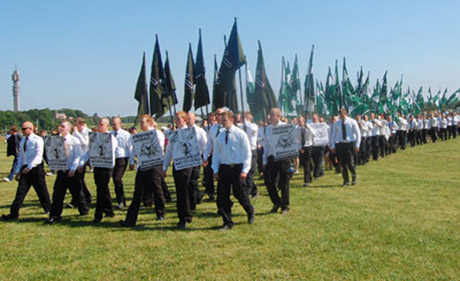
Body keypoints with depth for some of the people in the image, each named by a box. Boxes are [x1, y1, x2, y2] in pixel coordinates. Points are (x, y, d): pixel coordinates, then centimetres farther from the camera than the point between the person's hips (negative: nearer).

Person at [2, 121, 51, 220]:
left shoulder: (37, 140, -9)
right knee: (20, 191, 0)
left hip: (36, 168, -5)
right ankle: (14, 213, -1)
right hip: (25, 169, 5)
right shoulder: (22, 141, 12)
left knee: (42, 190, 6)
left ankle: (48, 209, 25)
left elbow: (38, 156, -16)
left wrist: (29, 167, -23)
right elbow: (21, 156, 18)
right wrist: (18, 170, 14)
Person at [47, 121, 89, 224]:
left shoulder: (74, 140, -4)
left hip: (72, 171, -3)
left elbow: (78, 156, -8)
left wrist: (73, 169, -14)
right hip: (61, 170, 3)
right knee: (57, 193, 0)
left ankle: (83, 211, 26)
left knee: (77, 192, 7)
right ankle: (55, 215, 4)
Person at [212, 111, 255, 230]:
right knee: (222, 197, 1)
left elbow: (247, 153, -4)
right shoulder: (220, 136, 8)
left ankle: (251, 213, 34)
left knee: (241, 195, 4)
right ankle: (227, 222, 13)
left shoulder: (240, 134, -4)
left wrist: (245, 170, -12)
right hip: (224, 167, 4)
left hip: (238, 168, -4)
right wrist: (216, 170, 3)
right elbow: (216, 154, 13)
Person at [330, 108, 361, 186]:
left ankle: (354, 177, 17)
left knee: (349, 162, -10)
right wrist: (333, 145, 5)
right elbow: (333, 135, 13)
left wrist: (357, 145, -6)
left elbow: (358, 134, 1)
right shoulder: (337, 123, 7)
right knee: (343, 163, 2)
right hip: (340, 144, 3)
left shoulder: (352, 122, -1)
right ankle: (346, 181, 12)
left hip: (350, 144, -3)